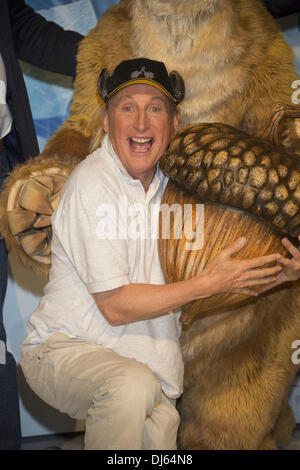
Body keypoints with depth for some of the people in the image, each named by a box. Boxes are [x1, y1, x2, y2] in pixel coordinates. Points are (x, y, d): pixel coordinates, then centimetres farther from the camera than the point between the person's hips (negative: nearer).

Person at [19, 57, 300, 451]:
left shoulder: (169, 180, 5)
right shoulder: (92, 184, -18)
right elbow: (116, 306, -19)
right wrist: (210, 283, -18)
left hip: (144, 362, 7)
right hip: (65, 347, -6)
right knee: (132, 386, -35)